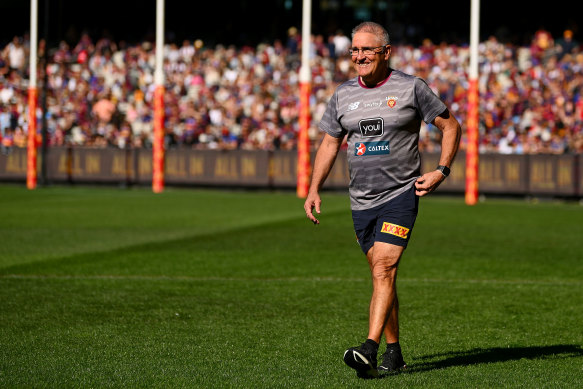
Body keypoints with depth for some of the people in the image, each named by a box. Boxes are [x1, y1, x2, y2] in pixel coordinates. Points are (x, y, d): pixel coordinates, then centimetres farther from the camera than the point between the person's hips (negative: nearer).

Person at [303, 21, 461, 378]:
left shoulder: (411, 88, -4)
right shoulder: (343, 95, 8)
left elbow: (451, 126, 4)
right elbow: (330, 144, 18)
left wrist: (441, 171, -7)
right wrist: (314, 190, 8)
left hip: (401, 193, -5)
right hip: (362, 200, 5)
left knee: (384, 269, -18)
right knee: (382, 275, 9)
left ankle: (369, 351, -27)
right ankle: (394, 353, 20)